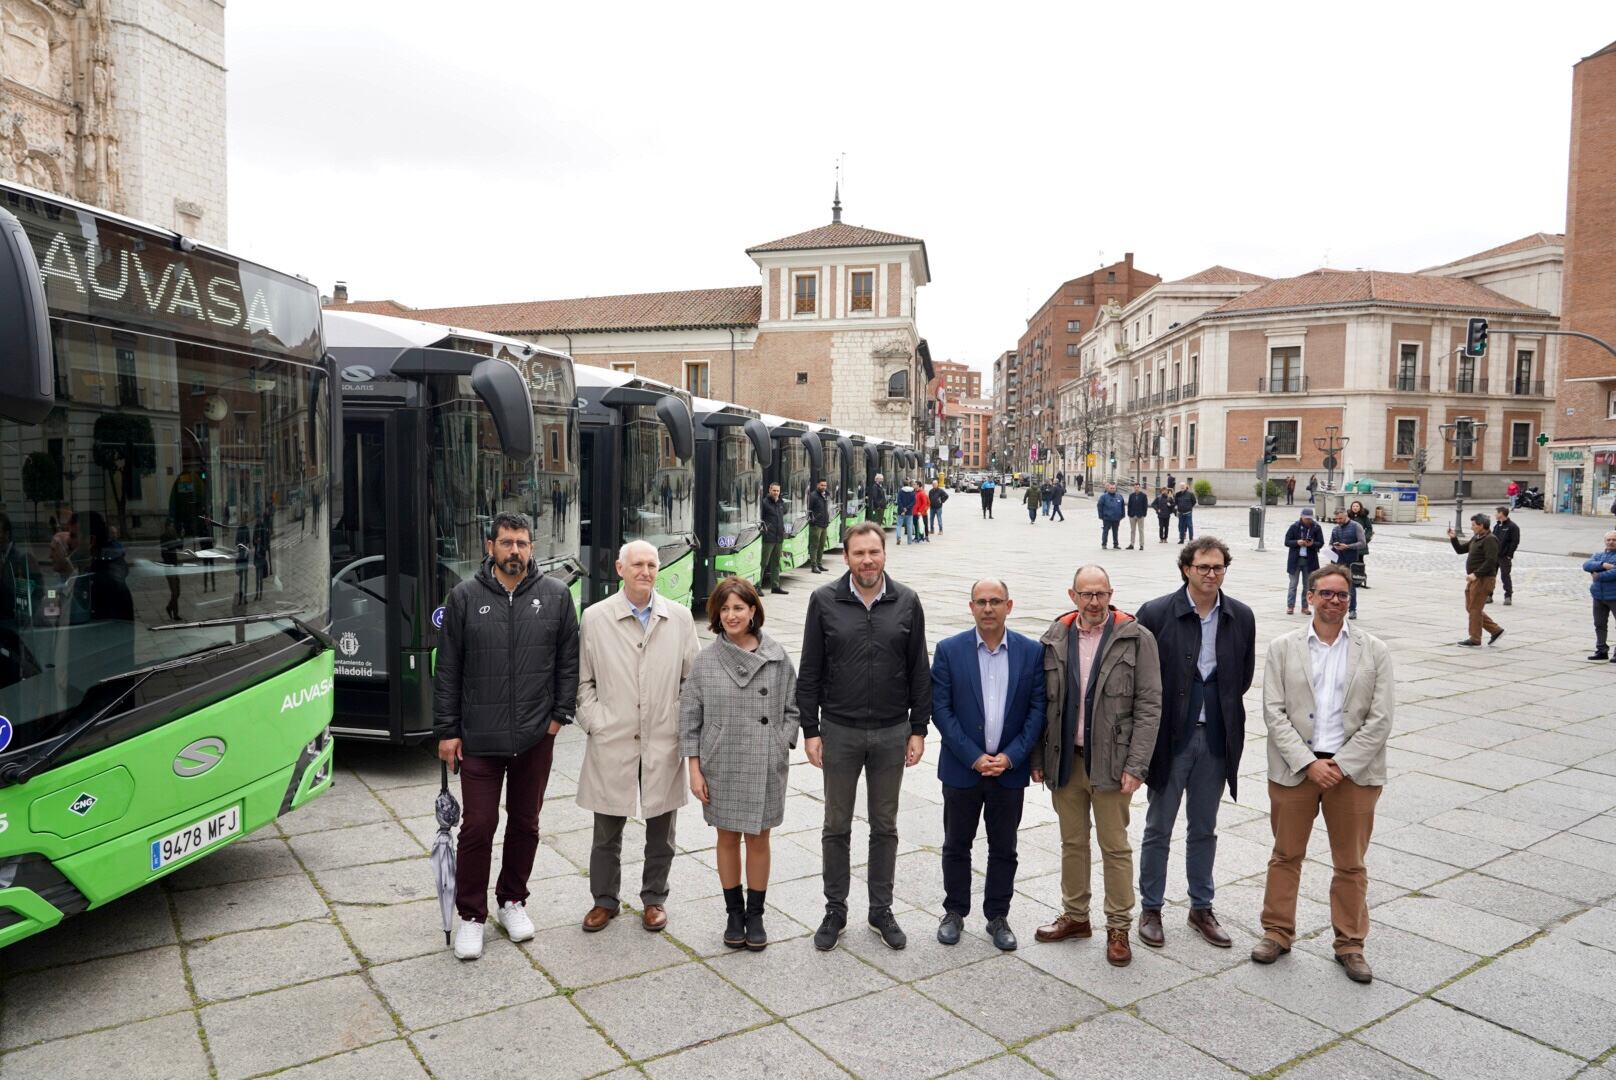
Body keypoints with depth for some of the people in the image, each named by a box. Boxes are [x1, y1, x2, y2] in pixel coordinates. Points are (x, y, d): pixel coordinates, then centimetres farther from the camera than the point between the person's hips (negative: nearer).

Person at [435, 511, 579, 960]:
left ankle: (512, 901, 33)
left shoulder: (555, 595, 0)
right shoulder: (465, 596, -2)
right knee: (478, 827, 2)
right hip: (478, 738, -1)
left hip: (535, 737, 2)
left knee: (525, 824, 14)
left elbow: (569, 659, 5)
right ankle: (471, 915, 19)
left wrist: (560, 714, -1)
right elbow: (448, 669, 0)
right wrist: (446, 731, -1)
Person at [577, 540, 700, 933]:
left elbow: (692, 678, 7)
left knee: (660, 832, 12)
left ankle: (654, 899, 30)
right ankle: (605, 900, 29)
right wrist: (594, 722, -5)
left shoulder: (679, 617, 2)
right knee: (607, 831, 11)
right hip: (611, 743, -1)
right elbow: (582, 680, 4)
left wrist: (683, 724, 0)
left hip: (663, 745, 1)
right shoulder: (594, 617, -1)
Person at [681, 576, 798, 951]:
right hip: (721, 766, 0)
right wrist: (695, 769, -3)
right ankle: (734, 913, 28)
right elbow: (690, 717, 0)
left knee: (758, 838, 10)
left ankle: (755, 915, 25)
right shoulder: (706, 661, -3)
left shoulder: (777, 657, -3)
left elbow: (792, 708, 5)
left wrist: (781, 747, -6)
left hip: (765, 767, 0)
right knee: (728, 838, 12)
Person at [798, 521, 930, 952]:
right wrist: (810, 730, -4)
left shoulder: (906, 602, -1)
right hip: (839, 731, -1)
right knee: (837, 827, 11)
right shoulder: (825, 601, -4)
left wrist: (918, 729, 1)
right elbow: (809, 671, -1)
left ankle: (881, 910, 28)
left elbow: (919, 670, 4)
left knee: (885, 826, 13)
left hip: (892, 733, 1)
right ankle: (835, 912, 26)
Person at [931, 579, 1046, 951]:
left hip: (1009, 768, 1)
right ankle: (954, 913, 28)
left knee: (1004, 850, 12)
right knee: (956, 846, 12)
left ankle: (998, 917, 27)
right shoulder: (949, 650, -5)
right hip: (962, 768, -1)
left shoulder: (1032, 652, -2)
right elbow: (940, 708, -7)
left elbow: (1037, 709, -2)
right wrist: (973, 757, -13)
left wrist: (1010, 757, -10)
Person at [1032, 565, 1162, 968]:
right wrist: (1038, 758, 5)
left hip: (1110, 763, -3)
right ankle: (1074, 916, 31)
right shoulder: (1054, 639, 3)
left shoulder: (1136, 639, -6)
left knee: (1115, 847, 6)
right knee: (1072, 843, 15)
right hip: (1065, 761, 3)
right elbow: (1042, 703, 8)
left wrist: (1136, 766, -13)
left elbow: (1149, 706, -7)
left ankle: (1118, 928, 20)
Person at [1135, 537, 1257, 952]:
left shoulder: (1241, 617, 0)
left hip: (1217, 739, 3)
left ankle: (1201, 908, 30)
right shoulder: (1156, 614, -12)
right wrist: (1161, 715, -3)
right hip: (1171, 738, -3)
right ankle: (1151, 909, 23)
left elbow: (1244, 674, 13)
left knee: (1204, 829, 16)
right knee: (1158, 828, 8)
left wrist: (1222, 705, 8)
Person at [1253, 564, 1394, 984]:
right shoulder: (1282, 648, 0)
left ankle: (1350, 944, 27)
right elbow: (1274, 713, -5)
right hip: (1294, 768, 0)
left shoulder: (1375, 651, 1)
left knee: (1350, 863, 11)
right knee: (1286, 855, 11)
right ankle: (1278, 932, 26)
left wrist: (1341, 765, -11)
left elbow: (1379, 720, -3)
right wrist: (1308, 763, -13)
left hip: (1353, 771, 0)